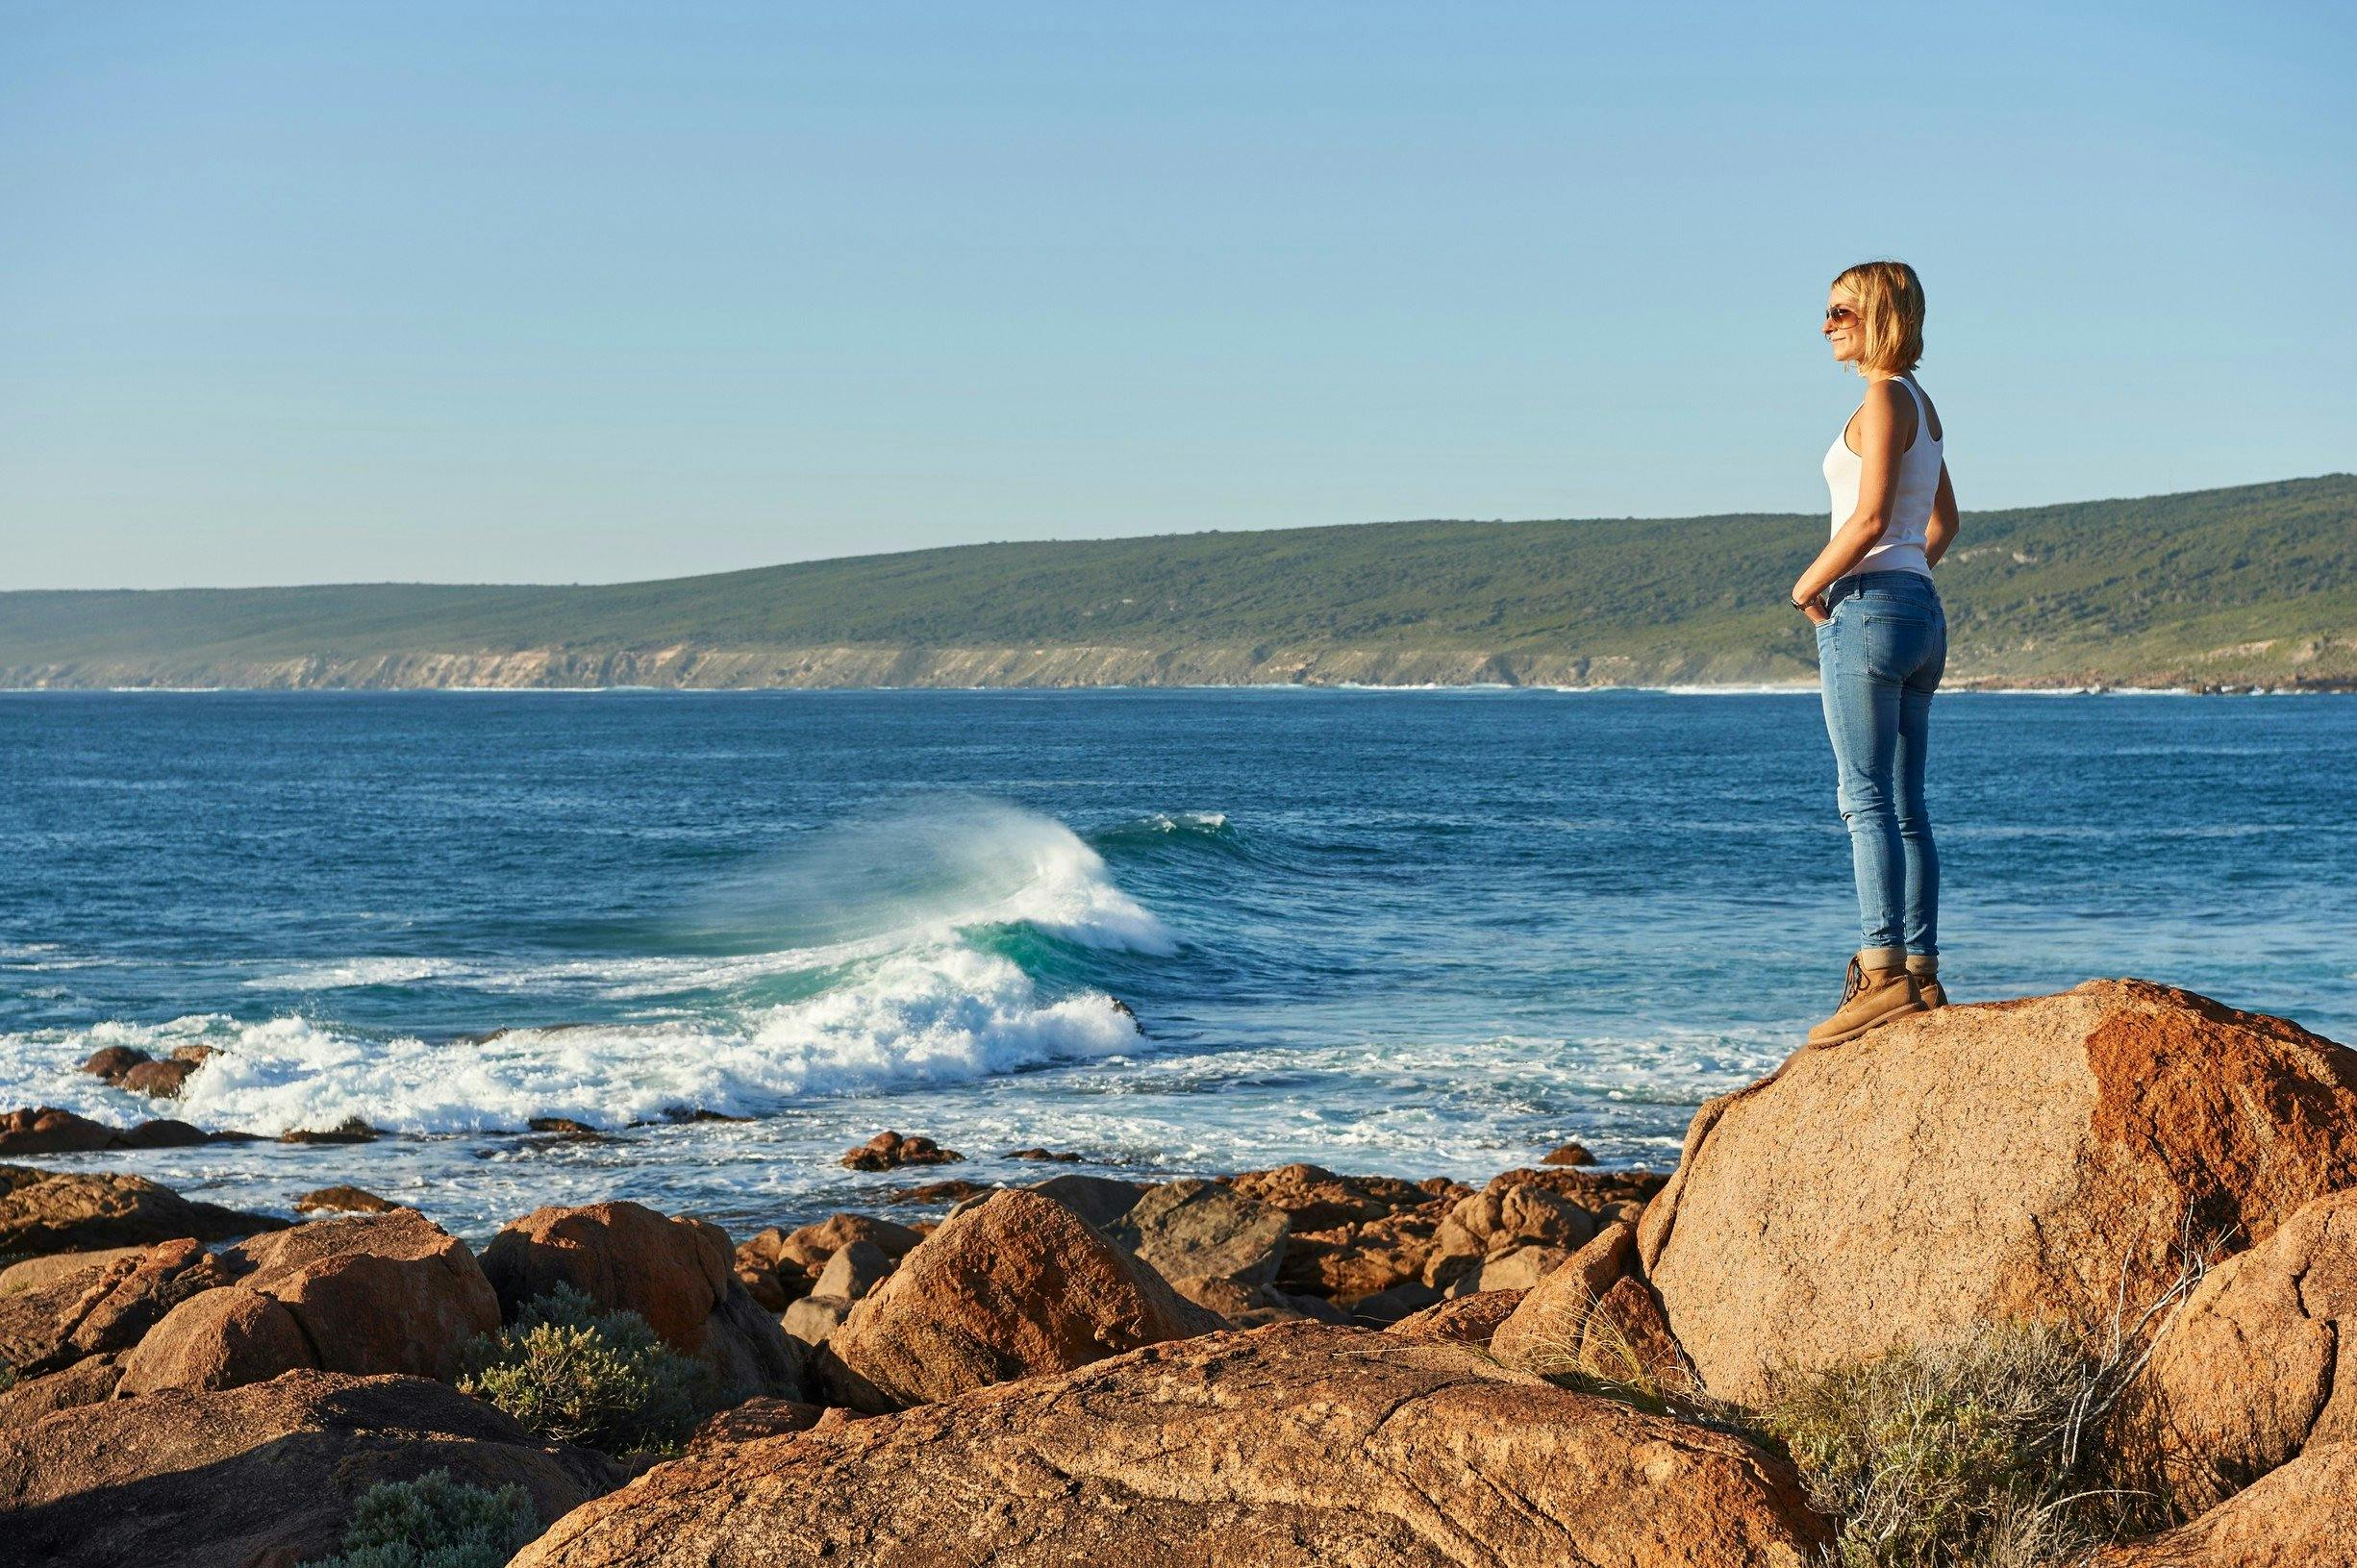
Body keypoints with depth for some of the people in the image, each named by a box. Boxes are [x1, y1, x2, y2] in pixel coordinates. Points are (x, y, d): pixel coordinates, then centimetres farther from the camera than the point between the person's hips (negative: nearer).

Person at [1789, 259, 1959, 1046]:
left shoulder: (1884, 400, -11)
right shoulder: (1923, 405, 17)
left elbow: (1871, 518, -19)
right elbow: (1943, 524, 27)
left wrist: (1810, 583, -7)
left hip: (1867, 606, -9)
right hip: (1921, 611, 9)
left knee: (1867, 801, -12)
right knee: (1906, 807, 8)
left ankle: (1883, 970, -17)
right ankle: (1920, 974, 8)